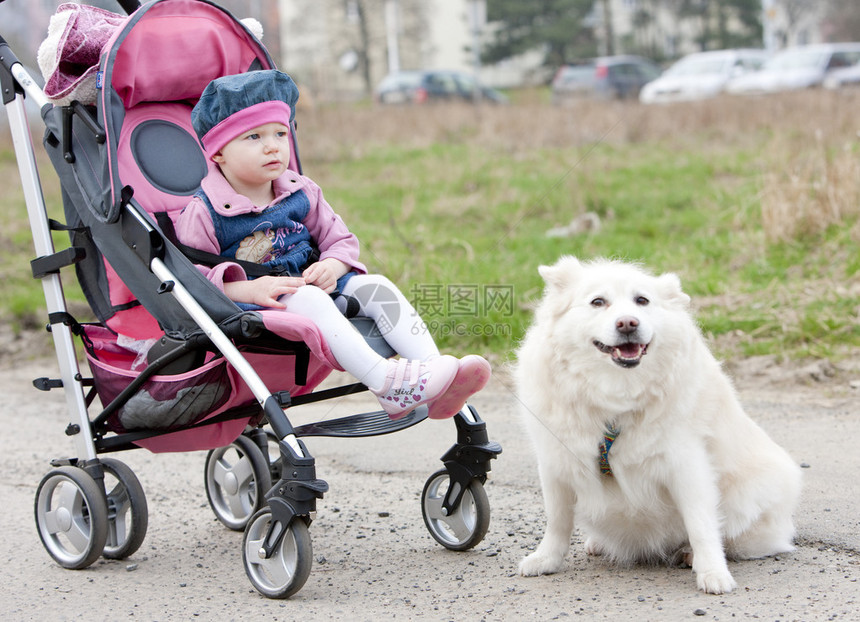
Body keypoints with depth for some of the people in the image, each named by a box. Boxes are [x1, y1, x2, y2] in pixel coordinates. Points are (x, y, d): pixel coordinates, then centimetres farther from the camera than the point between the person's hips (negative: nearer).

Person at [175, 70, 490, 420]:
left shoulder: (301, 194, 10)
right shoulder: (203, 213, -8)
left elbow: (341, 241, 17)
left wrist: (332, 267, -7)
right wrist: (248, 290, -26)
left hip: (314, 288, 6)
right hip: (249, 308, -6)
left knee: (376, 287, -15)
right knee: (306, 299, -35)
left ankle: (434, 366, -32)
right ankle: (384, 383, -48)